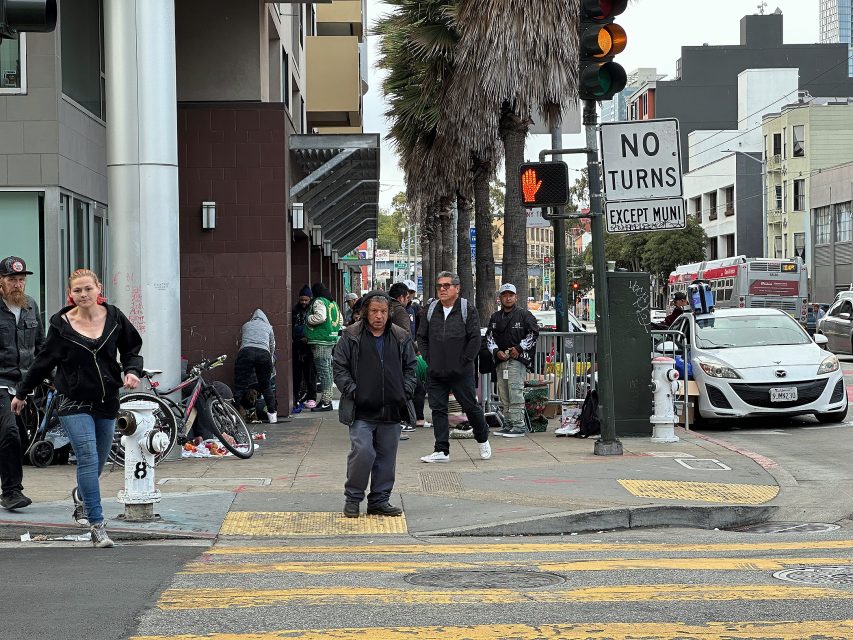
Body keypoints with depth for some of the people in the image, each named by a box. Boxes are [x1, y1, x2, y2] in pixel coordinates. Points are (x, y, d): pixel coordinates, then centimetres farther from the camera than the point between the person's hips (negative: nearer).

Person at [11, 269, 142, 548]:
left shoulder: (114, 318, 1)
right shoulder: (61, 324, -4)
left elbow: (131, 350, 14)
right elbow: (44, 361, 8)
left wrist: (132, 372, -7)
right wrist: (21, 393, 15)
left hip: (107, 402, 3)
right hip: (75, 402, -3)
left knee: (97, 462, 13)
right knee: (88, 459, -15)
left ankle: (81, 495, 46)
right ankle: (97, 525, -14)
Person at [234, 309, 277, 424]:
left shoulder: (245, 326, 28)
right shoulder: (268, 327, 27)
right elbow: (272, 347, 29)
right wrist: (270, 361, 44)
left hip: (245, 351, -1)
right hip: (264, 353, 1)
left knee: (240, 386, -3)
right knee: (266, 386, 14)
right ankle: (272, 414, 15)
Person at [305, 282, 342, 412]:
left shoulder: (319, 301, -9)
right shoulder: (333, 303, 17)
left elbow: (320, 317, -23)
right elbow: (340, 319, 21)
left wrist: (308, 319, -8)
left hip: (321, 340, -9)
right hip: (331, 339, 9)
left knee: (323, 370, -8)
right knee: (328, 369, 14)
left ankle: (326, 402, -10)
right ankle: (327, 398, 18)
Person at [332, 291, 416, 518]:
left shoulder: (401, 338, 10)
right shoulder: (351, 337, 0)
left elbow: (410, 368, 16)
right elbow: (339, 367, 2)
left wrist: (405, 392, 3)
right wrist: (352, 391, -9)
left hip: (391, 410, 4)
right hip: (361, 410, -4)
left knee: (386, 456, 7)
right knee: (362, 452, -13)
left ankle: (379, 501, 18)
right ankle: (352, 498, 4)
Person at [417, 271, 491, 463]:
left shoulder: (468, 310, -4)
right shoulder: (431, 310, 9)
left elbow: (475, 338, -9)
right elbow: (421, 337, 15)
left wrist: (464, 362, -10)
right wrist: (429, 359, 5)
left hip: (461, 372, -4)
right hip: (435, 373, 4)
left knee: (471, 407, 5)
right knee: (438, 409, 3)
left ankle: (483, 440, 28)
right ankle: (441, 451, 7)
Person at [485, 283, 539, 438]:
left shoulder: (524, 315, 1)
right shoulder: (495, 317, 17)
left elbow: (534, 333, -1)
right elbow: (489, 337, 16)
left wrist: (519, 348, -9)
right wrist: (496, 351, -2)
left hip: (517, 359, -6)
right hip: (501, 360, 6)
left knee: (515, 393, -14)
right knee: (504, 395, 8)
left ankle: (519, 425, -14)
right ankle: (510, 424, 15)